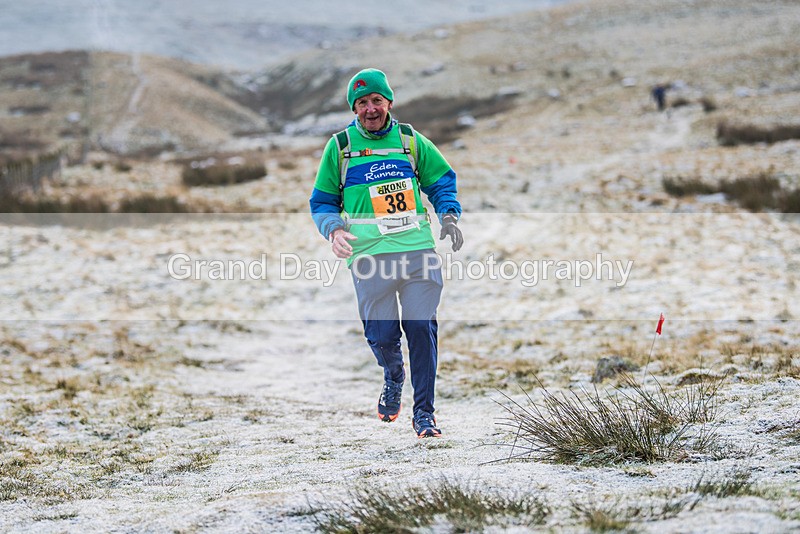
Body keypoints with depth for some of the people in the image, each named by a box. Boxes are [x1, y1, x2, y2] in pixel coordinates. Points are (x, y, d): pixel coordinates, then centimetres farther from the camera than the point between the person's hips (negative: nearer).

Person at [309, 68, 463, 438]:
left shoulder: (410, 140, 12)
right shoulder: (340, 146, 9)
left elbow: (441, 181, 20)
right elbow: (322, 200, 14)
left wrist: (448, 215, 1)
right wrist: (334, 229, -6)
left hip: (418, 249, 1)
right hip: (370, 255, -1)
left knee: (422, 328, -8)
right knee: (382, 335, -4)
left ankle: (424, 412, 4)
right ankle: (393, 376, 32)